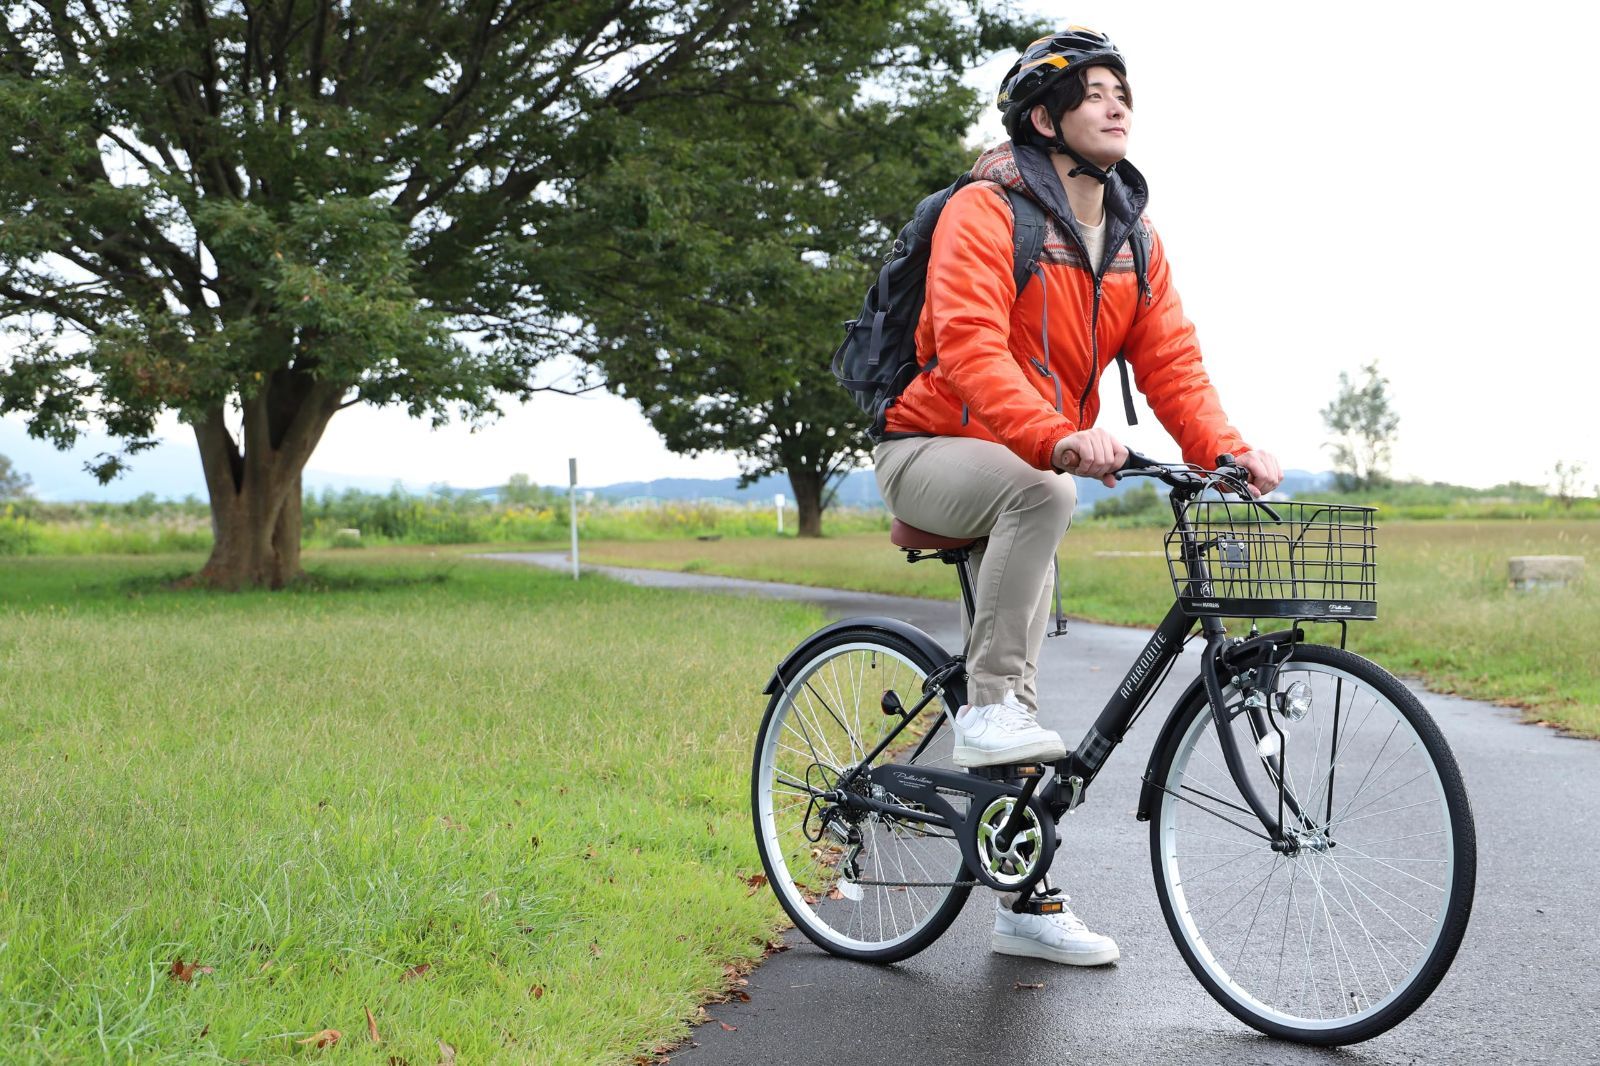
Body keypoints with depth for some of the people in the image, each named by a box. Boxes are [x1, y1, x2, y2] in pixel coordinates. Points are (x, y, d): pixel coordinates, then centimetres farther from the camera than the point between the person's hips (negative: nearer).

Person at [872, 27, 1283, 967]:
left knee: (1019, 680, 7)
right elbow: (968, 347, -30)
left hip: (1023, 471, 7)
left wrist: (1226, 451, -23)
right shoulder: (986, 213, -16)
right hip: (932, 454, -6)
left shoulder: (1136, 242, 5)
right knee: (1040, 492, -39)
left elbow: (1170, 361, -3)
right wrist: (1057, 437, -45)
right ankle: (991, 706, -27)